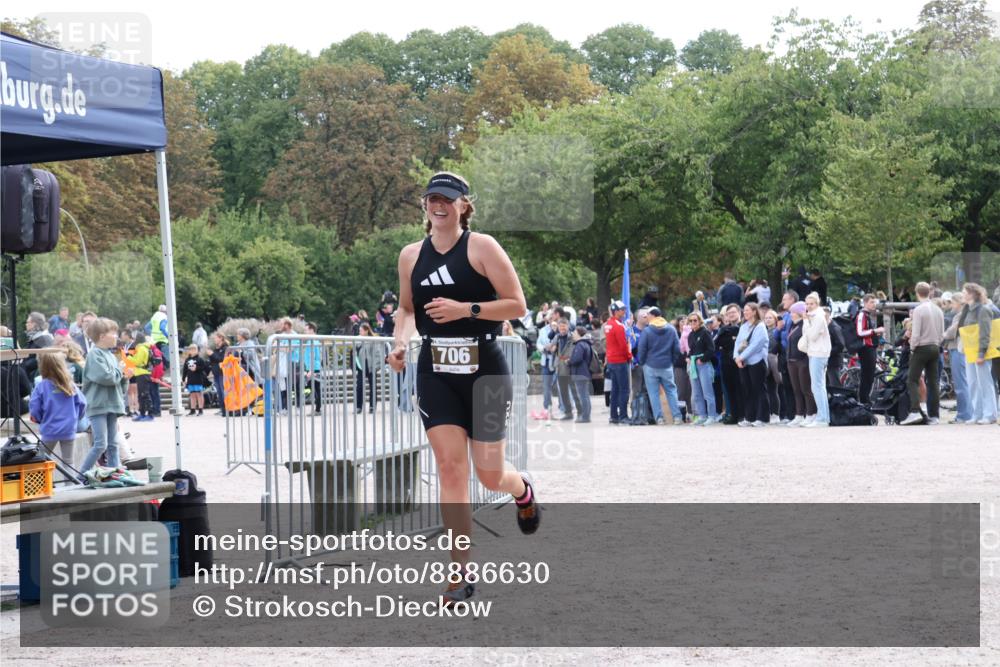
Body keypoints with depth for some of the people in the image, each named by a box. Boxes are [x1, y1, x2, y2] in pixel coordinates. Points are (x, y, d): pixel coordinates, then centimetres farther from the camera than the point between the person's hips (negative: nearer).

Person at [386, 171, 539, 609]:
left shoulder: (482, 247, -7)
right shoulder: (411, 256, 7)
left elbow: (517, 305, -8)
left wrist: (466, 309, -19)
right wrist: (400, 342, 2)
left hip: (484, 369, -3)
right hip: (435, 372, 3)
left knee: (489, 474, 0)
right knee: (449, 467, -7)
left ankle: (522, 491, 40)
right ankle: (460, 572, -3)